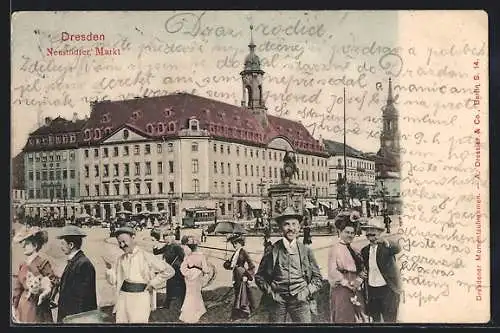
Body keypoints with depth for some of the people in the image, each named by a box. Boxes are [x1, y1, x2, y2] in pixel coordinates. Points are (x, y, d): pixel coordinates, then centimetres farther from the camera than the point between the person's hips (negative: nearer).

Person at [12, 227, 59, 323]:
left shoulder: (41, 261, -11)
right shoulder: (24, 264, 9)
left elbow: (54, 281, -6)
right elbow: (18, 287, 13)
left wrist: (44, 294, -17)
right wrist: (14, 306, 11)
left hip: (36, 307, -6)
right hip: (23, 306, 6)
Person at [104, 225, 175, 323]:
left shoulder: (146, 256, -6)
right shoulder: (120, 259, 10)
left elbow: (169, 271, -6)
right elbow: (113, 281, 11)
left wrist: (153, 283, -6)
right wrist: (109, 268, -4)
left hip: (140, 297, -5)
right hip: (123, 297, 5)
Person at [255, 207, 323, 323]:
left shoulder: (306, 251, 6)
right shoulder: (272, 251, 2)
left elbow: (317, 278, 13)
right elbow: (259, 276, 10)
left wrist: (307, 291, -1)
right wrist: (269, 292, -1)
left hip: (300, 300, 1)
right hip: (277, 299, 0)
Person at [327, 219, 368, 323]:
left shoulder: (354, 251, 15)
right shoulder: (335, 248, -6)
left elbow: (362, 269, 12)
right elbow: (332, 271, -12)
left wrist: (359, 280, -7)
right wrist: (347, 283, -13)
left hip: (356, 290, 6)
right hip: (341, 289, -6)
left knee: (358, 318, 5)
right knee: (343, 318, -5)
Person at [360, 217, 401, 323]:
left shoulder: (386, 247, -11)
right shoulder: (365, 250, 5)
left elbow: (397, 249, -33)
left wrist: (386, 242, -50)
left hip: (387, 289, -5)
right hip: (371, 290, 5)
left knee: (389, 320, 3)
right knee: (375, 319, 18)